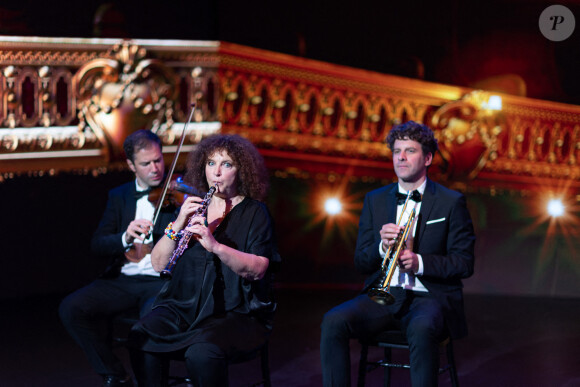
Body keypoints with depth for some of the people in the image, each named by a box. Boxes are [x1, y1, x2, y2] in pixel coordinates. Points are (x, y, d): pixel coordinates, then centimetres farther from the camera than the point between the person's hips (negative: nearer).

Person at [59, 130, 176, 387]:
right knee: (71, 308, -17)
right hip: (123, 280, 4)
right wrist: (125, 237, -14)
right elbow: (97, 245, 6)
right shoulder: (119, 196, 15)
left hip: (163, 281, -4)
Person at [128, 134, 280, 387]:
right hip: (182, 306, 4)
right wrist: (177, 226, -11)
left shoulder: (255, 213, 3)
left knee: (201, 352, -33)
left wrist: (215, 246, -28)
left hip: (236, 312, -4)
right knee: (140, 338, -25)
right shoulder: (192, 208, 15)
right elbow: (158, 264, 6)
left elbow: (258, 269, -14)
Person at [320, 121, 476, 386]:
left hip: (429, 297, -3)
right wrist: (381, 247, -12)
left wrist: (420, 262, -17)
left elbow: (464, 264, -1)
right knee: (333, 322, -24)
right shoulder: (375, 200, 13)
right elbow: (360, 263, 11)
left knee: (421, 329, -38)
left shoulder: (451, 202, 3)